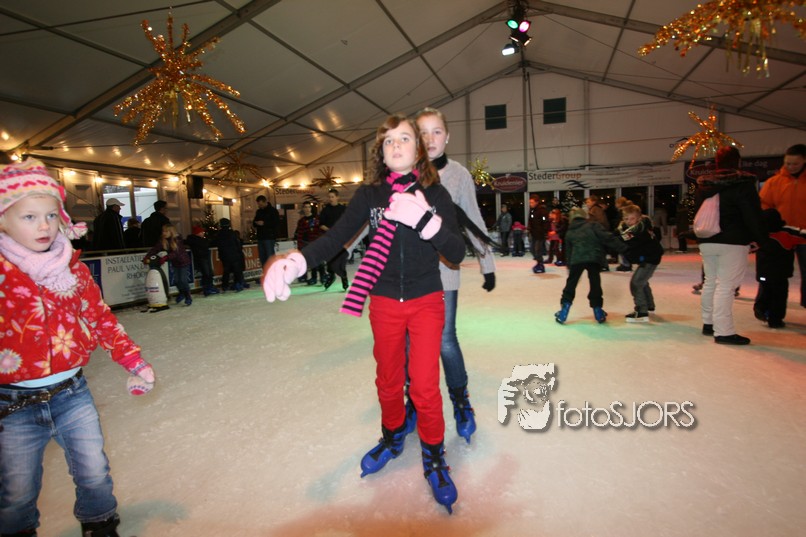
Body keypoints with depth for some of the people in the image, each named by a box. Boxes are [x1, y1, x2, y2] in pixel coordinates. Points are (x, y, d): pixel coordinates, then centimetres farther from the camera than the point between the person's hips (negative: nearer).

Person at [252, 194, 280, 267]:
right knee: (262, 258, 8)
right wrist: (255, 223, -2)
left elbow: (277, 224, -10)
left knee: (270, 257, -10)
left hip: (269, 237, -7)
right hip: (260, 237, 7)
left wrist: (264, 223, -18)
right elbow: (254, 222, 23)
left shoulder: (272, 210, -3)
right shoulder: (258, 211, 17)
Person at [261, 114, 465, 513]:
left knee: (425, 385, -2)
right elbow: (336, 237, -13)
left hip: (426, 302, -2)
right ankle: (392, 437, 45)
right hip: (384, 303, 2)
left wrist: (424, 219, -28)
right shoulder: (370, 194, -3)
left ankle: (434, 457, 24)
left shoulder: (435, 193, -6)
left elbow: (457, 253, -12)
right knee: (388, 380, 17)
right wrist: (295, 262, -30)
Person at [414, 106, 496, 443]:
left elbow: (473, 222, 5)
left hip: (443, 268, -1)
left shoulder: (458, 174, 0)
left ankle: (460, 399, 24)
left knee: (444, 339, -2)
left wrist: (488, 264, 6)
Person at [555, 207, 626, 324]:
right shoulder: (593, 226, 13)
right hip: (594, 258, -1)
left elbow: (568, 252, 25)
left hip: (577, 259, 1)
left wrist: (569, 266, 32)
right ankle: (598, 311, 19)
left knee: (571, 284, 11)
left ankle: (564, 311, 9)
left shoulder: (569, 233, 22)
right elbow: (608, 237, -1)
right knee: (595, 284, 12)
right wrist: (623, 248, -2)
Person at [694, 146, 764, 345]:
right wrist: (756, 238, 1)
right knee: (725, 286, -7)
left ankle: (708, 323, 25)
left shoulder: (702, 185, 9)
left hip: (706, 242, 6)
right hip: (733, 242, -6)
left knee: (710, 282, 16)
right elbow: (752, 213, -10)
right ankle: (724, 332, -5)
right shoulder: (743, 183, -8)